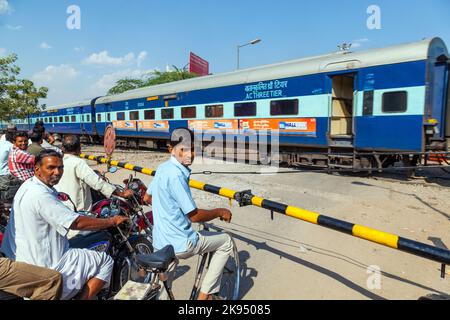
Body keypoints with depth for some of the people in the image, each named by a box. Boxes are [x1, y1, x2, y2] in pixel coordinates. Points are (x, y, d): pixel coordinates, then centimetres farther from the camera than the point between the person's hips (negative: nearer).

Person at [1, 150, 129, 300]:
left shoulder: (29, 186, 7)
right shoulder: (40, 195, -25)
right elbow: (77, 223, -25)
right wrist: (112, 221, -16)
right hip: (44, 267, -10)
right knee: (106, 261, -7)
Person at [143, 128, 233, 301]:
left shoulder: (163, 168, 4)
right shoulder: (176, 174, -24)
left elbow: (147, 197, 18)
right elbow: (194, 215, -21)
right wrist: (220, 212, -6)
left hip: (160, 244, 9)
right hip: (181, 244, -9)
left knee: (162, 291, 23)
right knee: (226, 241, 10)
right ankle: (206, 294, 15)